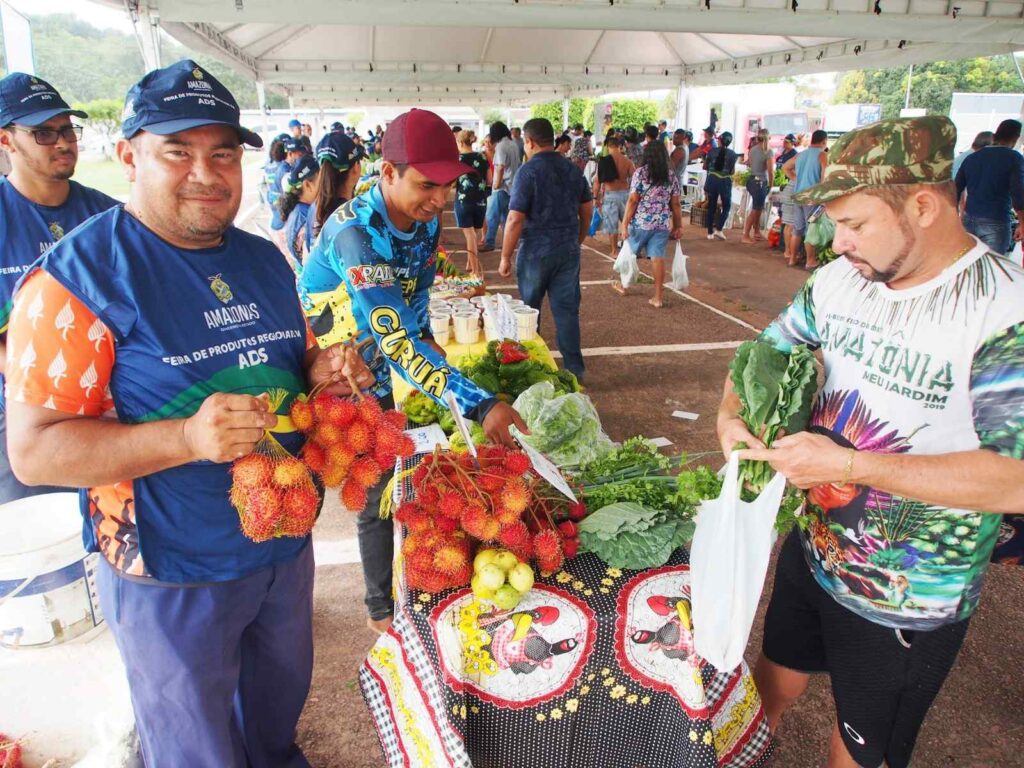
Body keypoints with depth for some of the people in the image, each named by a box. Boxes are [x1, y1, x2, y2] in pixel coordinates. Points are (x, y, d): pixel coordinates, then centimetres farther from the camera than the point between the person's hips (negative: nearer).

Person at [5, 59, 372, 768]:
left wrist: (321, 372, -9)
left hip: (286, 544, 6)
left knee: (281, 698, 30)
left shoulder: (265, 261, 2)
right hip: (172, 576, -6)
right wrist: (187, 438, -35)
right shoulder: (79, 275, -18)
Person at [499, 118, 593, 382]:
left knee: (528, 310, 12)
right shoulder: (573, 170, 5)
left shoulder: (528, 171, -13)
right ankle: (574, 368, 10)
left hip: (537, 251, -4)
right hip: (569, 251, 5)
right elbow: (587, 211, 12)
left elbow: (515, 219, -16)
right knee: (567, 310, 8)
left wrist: (505, 257, -9)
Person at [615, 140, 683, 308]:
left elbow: (633, 201, -10)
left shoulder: (640, 173, -6)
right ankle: (658, 297, 3)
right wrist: (678, 226, 12)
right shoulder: (672, 176, 5)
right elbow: (675, 204, 5)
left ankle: (623, 285, 33)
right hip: (662, 225, 3)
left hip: (640, 223, -2)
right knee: (658, 259, 2)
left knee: (630, 254, 16)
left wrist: (624, 223, -8)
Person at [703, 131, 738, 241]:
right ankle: (719, 229, -4)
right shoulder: (732, 154, -5)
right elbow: (732, 171, -4)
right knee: (726, 206, 12)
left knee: (711, 207, 10)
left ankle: (710, 232, 11)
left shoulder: (713, 151, 0)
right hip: (725, 181, -2)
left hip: (712, 180, 2)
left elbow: (705, 166, 8)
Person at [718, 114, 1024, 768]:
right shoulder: (841, 278, -6)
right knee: (773, 688, 28)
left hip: (908, 608, -5)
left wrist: (850, 465, -32)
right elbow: (769, 348, 7)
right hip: (812, 553, 6)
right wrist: (732, 415, -12)